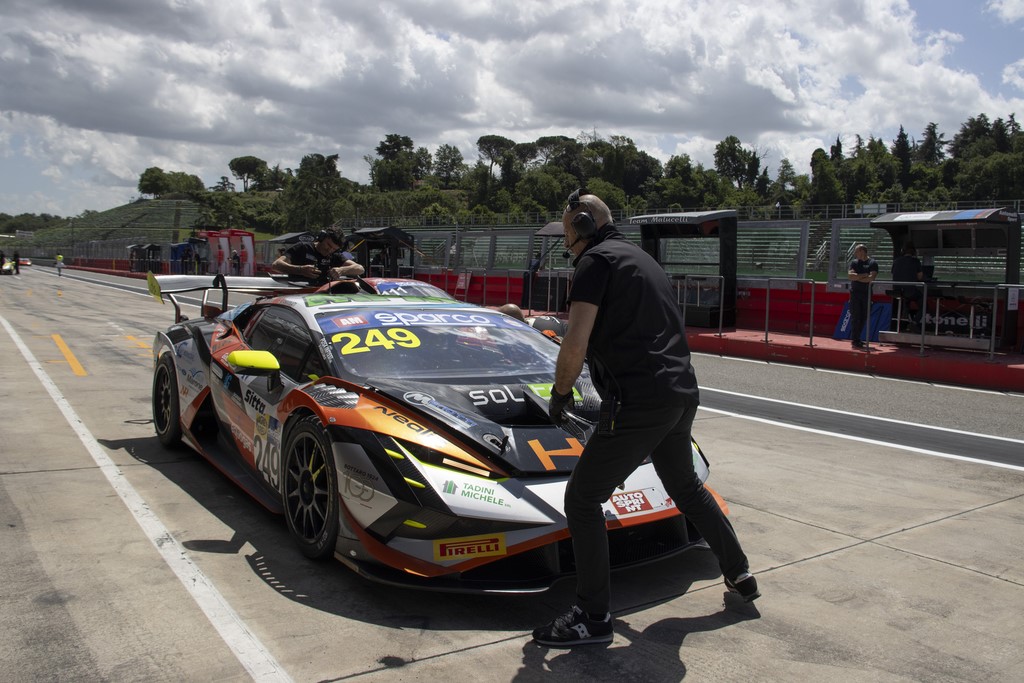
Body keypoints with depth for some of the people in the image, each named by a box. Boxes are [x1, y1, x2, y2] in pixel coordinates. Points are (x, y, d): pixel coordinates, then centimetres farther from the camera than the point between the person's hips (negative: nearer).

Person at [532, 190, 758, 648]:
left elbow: (576, 344, -17)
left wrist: (559, 395, -1)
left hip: (640, 403, -10)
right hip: (682, 394, 10)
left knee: (581, 499, 0)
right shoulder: (640, 258, 22)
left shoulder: (596, 260, -6)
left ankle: (593, 618, 5)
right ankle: (739, 574, 41)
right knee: (685, 486, 30)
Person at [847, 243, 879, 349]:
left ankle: (857, 339, 18)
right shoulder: (854, 262, 7)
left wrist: (857, 278, -8)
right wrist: (864, 275, -14)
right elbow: (850, 275, -8)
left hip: (867, 293, 0)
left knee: (863, 317, 7)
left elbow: (871, 278, -13)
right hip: (855, 293, 0)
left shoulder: (873, 263, 1)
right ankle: (855, 341, -3)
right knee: (855, 317, -5)